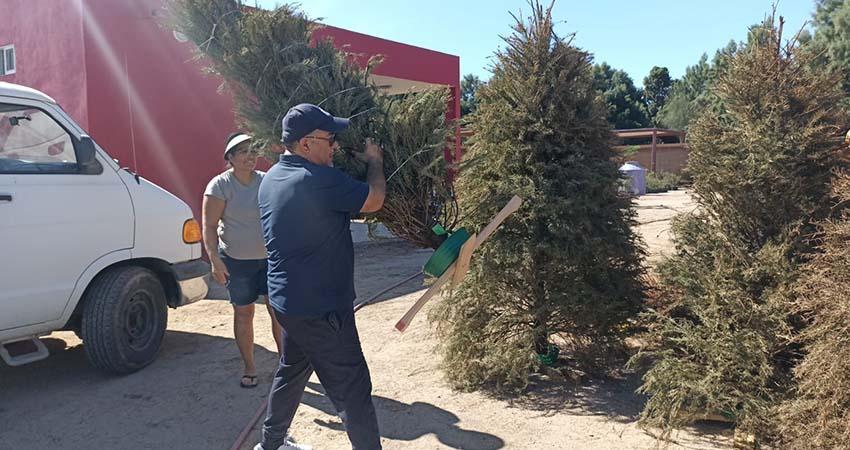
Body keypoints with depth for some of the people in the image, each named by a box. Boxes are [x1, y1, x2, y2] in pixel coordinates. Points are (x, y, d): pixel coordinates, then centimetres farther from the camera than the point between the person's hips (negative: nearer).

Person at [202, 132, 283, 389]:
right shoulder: (220, 185, -10)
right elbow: (209, 226, -12)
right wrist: (214, 259, -21)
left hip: (270, 257, 3)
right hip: (236, 261, -3)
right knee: (243, 313, 8)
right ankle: (249, 367, 23)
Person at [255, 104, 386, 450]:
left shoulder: (271, 179, 7)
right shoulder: (318, 181, -23)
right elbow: (374, 200, -14)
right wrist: (374, 161, 2)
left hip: (287, 301, 10)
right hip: (319, 308, -10)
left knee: (292, 371, 26)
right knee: (352, 389, 0)